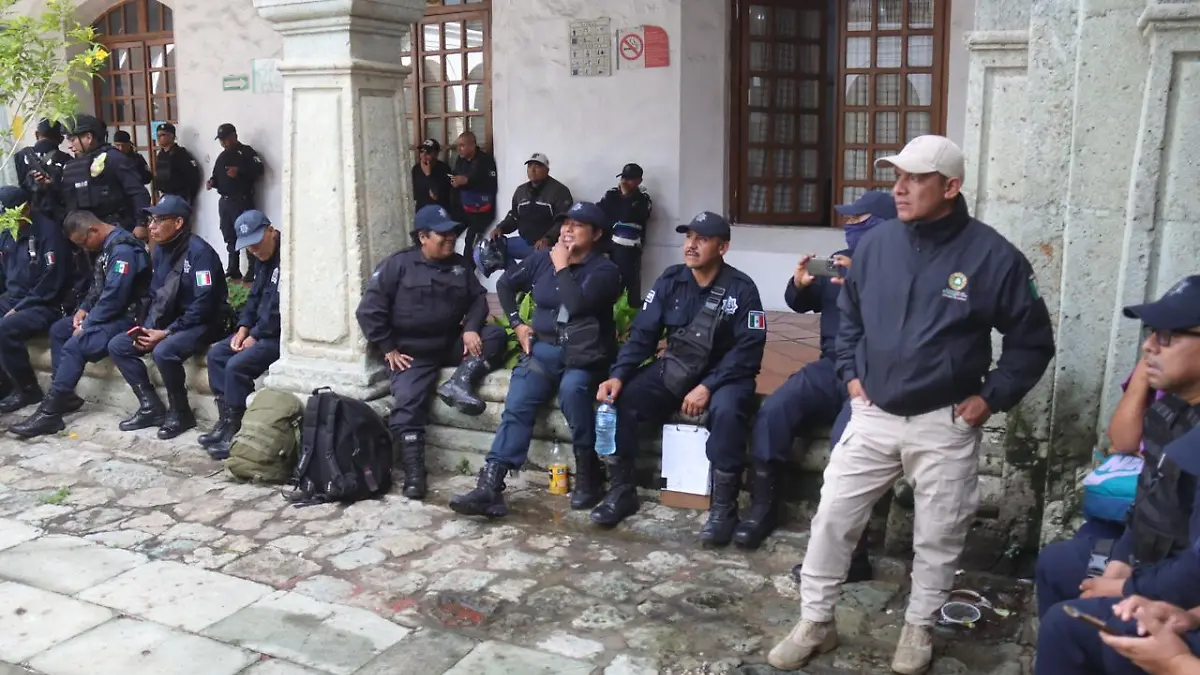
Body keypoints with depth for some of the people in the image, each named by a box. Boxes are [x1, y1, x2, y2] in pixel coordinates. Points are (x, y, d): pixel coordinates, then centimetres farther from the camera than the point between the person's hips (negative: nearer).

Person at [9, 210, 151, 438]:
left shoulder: (123, 250, -22)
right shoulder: (107, 247, 12)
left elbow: (114, 298, -26)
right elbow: (98, 287, 22)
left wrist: (87, 325, -17)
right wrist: (84, 309, 5)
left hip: (126, 316, -11)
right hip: (108, 313, 11)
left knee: (74, 346, -23)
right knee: (58, 330, 12)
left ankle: (50, 413, -18)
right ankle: (64, 395, 11)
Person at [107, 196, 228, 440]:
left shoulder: (199, 251, -20)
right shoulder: (161, 250, 6)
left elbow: (204, 305, -24)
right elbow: (156, 295, 15)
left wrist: (168, 332, -22)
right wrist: (148, 327, -2)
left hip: (201, 323, -9)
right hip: (168, 321, 9)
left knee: (163, 352, -34)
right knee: (117, 346, 0)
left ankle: (180, 413, -12)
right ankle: (152, 407, 4)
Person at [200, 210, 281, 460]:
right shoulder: (265, 259, 13)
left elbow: (279, 306, -24)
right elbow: (255, 296, 18)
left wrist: (256, 335, -15)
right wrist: (243, 328, 4)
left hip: (283, 334, -10)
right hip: (262, 330, 11)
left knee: (237, 365, -21)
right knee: (217, 353, 4)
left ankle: (234, 430, -9)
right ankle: (225, 420, 4)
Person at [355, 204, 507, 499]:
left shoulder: (459, 265, 11)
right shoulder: (398, 264, -4)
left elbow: (478, 298, 10)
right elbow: (369, 309, -7)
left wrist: (470, 328, -11)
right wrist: (389, 349, -10)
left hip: (451, 345, 4)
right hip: (413, 352, -4)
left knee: (496, 334, -15)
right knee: (407, 404, -23)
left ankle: (458, 383, -30)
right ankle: (414, 474, -22)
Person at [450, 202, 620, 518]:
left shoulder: (604, 270, -4)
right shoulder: (543, 258, 10)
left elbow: (577, 305, -22)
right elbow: (505, 283, 23)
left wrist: (562, 268, -10)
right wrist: (517, 324, 12)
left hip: (585, 353, -4)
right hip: (544, 347, 4)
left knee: (572, 388, -36)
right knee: (516, 404, -20)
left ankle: (587, 473, -19)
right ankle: (490, 486, -27)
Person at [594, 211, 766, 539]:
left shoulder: (741, 288, -12)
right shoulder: (670, 280, 0)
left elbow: (749, 349, -17)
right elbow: (643, 333, -1)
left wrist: (708, 387, -28)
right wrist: (618, 374, -18)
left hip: (724, 374, -4)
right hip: (675, 369, 4)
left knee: (726, 410, -37)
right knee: (618, 398, -18)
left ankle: (723, 506, -20)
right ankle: (622, 491, -3)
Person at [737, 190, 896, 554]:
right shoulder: (838, 261, 16)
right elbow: (802, 304, 20)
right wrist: (798, 284, -2)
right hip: (831, 366, 6)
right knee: (772, 409, -14)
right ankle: (762, 506, 0)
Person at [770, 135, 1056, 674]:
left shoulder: (992, 256, -12)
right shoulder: (875, 244, -1)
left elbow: (1033, 341, -1)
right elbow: (849, 315, 17)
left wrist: (990, 398, -6)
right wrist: (850, 373, 8)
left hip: (945, 425, -2)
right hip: (873, 416, 3)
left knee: (938, 535, 11)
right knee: (832, 517, 3)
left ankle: (919, 627, 33)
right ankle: (815, 623, 20)